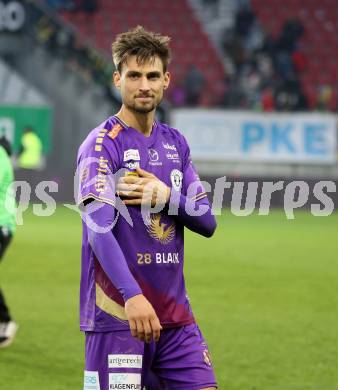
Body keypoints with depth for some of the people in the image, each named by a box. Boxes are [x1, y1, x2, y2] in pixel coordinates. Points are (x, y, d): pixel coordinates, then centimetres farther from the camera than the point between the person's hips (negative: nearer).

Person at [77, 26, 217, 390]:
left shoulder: (175, 143, 13)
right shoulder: (101, 144, -8)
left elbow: (206, 222, 11)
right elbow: (99, 227, -21)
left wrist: (166, 196, -10)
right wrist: (132, 295, -33)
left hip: (175, 315, 6)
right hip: (117, 315, -6)